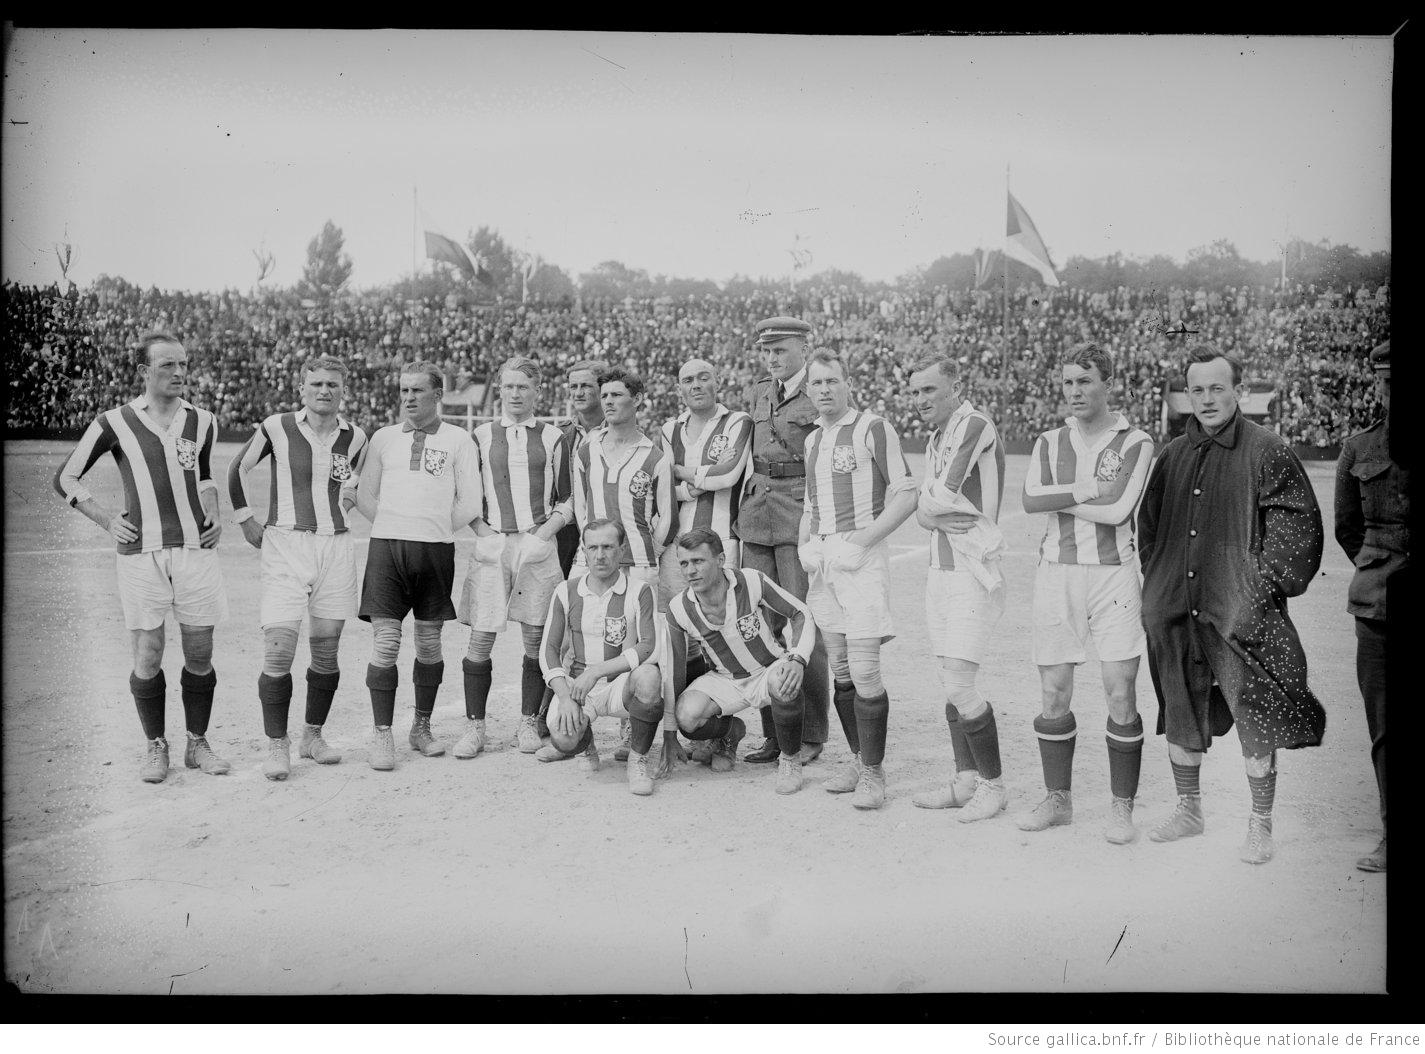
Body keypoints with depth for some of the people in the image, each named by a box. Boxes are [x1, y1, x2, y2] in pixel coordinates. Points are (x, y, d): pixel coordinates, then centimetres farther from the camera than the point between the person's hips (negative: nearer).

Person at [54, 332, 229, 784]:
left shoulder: (202, 422, 9)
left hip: (196, 548, 2)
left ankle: (197, 743, 20)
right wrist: (107, 520, 1)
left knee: (200, 655, 5)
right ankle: (156, 747, 16)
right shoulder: (114, 423, 1)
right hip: (140, 553, -2)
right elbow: (66, 478, 10)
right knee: (147, 657, -1)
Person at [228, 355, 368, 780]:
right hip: (284, 546, -3)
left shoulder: (354, 438, 5)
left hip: (335, 546, 3)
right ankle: (277, 745, 3)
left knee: (326, 649, 6)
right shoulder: (277, 428, -3)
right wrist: (245, 519, 8)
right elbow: (238, 468, 10)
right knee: (278, 650, -9)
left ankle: (313, 736, 23)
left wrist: (343, 507, 7)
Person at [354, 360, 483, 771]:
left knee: (429, 641, 6)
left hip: (435, 549, -1)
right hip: (386, 546, 1)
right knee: (384, 641, -6)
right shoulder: (383, 438, 13)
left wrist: (436, 531, 2)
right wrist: (393, 525, 7)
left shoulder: (458, 440, 6)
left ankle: (422, 728, 20)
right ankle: (382, 735, 0)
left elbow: (470, 502, 3)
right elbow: (364, 494, 18)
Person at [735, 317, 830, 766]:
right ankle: (774, 733, 14)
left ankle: (810, 737, 6)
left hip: (802, 519, -6)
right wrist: (740, 511, 17)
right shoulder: (760, 393, 16)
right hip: (758, 518, 6)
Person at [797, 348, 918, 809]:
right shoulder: (812, 439, 18)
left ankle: (873, 773, -1)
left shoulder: (873, 429, -4)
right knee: (839, 669, 9)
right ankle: (858, 759, 21)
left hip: (862, 557, -6)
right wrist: (804, 546, 9)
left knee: (864, 670, -10)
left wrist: (861, 541, -14)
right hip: (822, 560, 7)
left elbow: (906, 495, -8)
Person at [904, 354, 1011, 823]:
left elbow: (939, 501, -18)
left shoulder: (974, 425, -13)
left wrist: (927, 506, 2)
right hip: (942, 568, 9)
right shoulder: (936, 437, 17)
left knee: (959, 685, -9)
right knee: (950, 683, 11)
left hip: (973, 570, -9)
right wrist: (930, 512, -6)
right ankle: (966, 781, 20)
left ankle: (993, 786, 5)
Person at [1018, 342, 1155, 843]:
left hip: (1113, 572, -3)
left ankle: (1122, 807, 9)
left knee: (1120, 692, -4)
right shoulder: (1049, 443, 11)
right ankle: (1057, 799, 20)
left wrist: (1058, 498, -5)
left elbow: (1118, 511, -13)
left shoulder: (1135, 442, 1)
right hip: (1056, 571, 3)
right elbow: (1030, 501, -6)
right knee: (1053, 693, 5)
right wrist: (1088, 490, -13)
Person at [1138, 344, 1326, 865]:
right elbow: (1148, 523, 20)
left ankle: (1261, 825, 15)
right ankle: (1188, 810, 29)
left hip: (1241, 611, -5)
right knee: (1179, 715, 13)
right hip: (1176, 611, 5)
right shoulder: (1172, 455, 11)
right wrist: (1157, 582, 11)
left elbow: (1299, 524, -6)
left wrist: (1264, 584, -10)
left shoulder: (1266, 451, -5)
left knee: (1255, 721, 0)